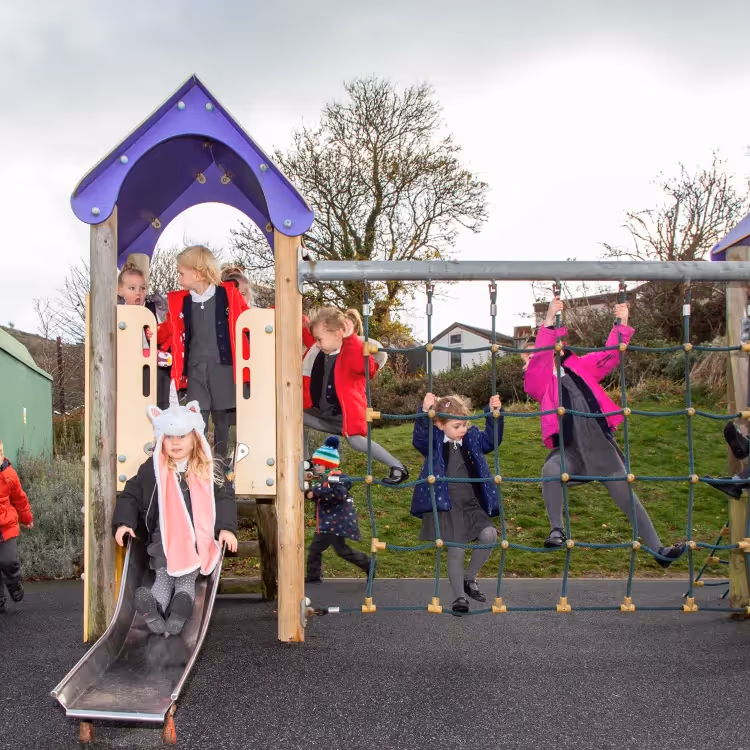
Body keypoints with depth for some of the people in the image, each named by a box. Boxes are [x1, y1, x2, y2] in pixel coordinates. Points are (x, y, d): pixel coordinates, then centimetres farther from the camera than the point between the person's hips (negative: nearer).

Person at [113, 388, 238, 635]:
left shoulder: (206, 471, 2)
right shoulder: (152, 469, 1)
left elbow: (224, 498, 3)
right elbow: (130, 495, 7)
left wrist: (226, 527, -10)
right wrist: (124, 522, -7)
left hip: (197, 539, 1)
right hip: (163, 539, -1)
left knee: (188, 579, -7)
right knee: (163, 578, -10)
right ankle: (154, 611, -27)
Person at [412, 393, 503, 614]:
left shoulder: (473, 438, 7)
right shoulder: (434, 442, -5)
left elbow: (492, 439, 3)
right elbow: (419, 438, -22)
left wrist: (495, 413, -11)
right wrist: (425, 412, -38)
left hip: (473, 506, 3)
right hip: (447, 507, -3)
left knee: (489, 535, -16)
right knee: (456, 552, 0)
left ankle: (469, 579, 7)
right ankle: (459, 596, 17)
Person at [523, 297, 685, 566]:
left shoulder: (577, 367, 17)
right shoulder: (537, 381, 6)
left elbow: (609, 356, 11)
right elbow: (540, 356, -12)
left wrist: (621, 325, -2)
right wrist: (549, 321, -22)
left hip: (600, 443, 3)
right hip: (568, 449, -2)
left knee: (625, 494, 2)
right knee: (551, 470, -34)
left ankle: (658, 550, 10)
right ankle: (557, 531, -21)